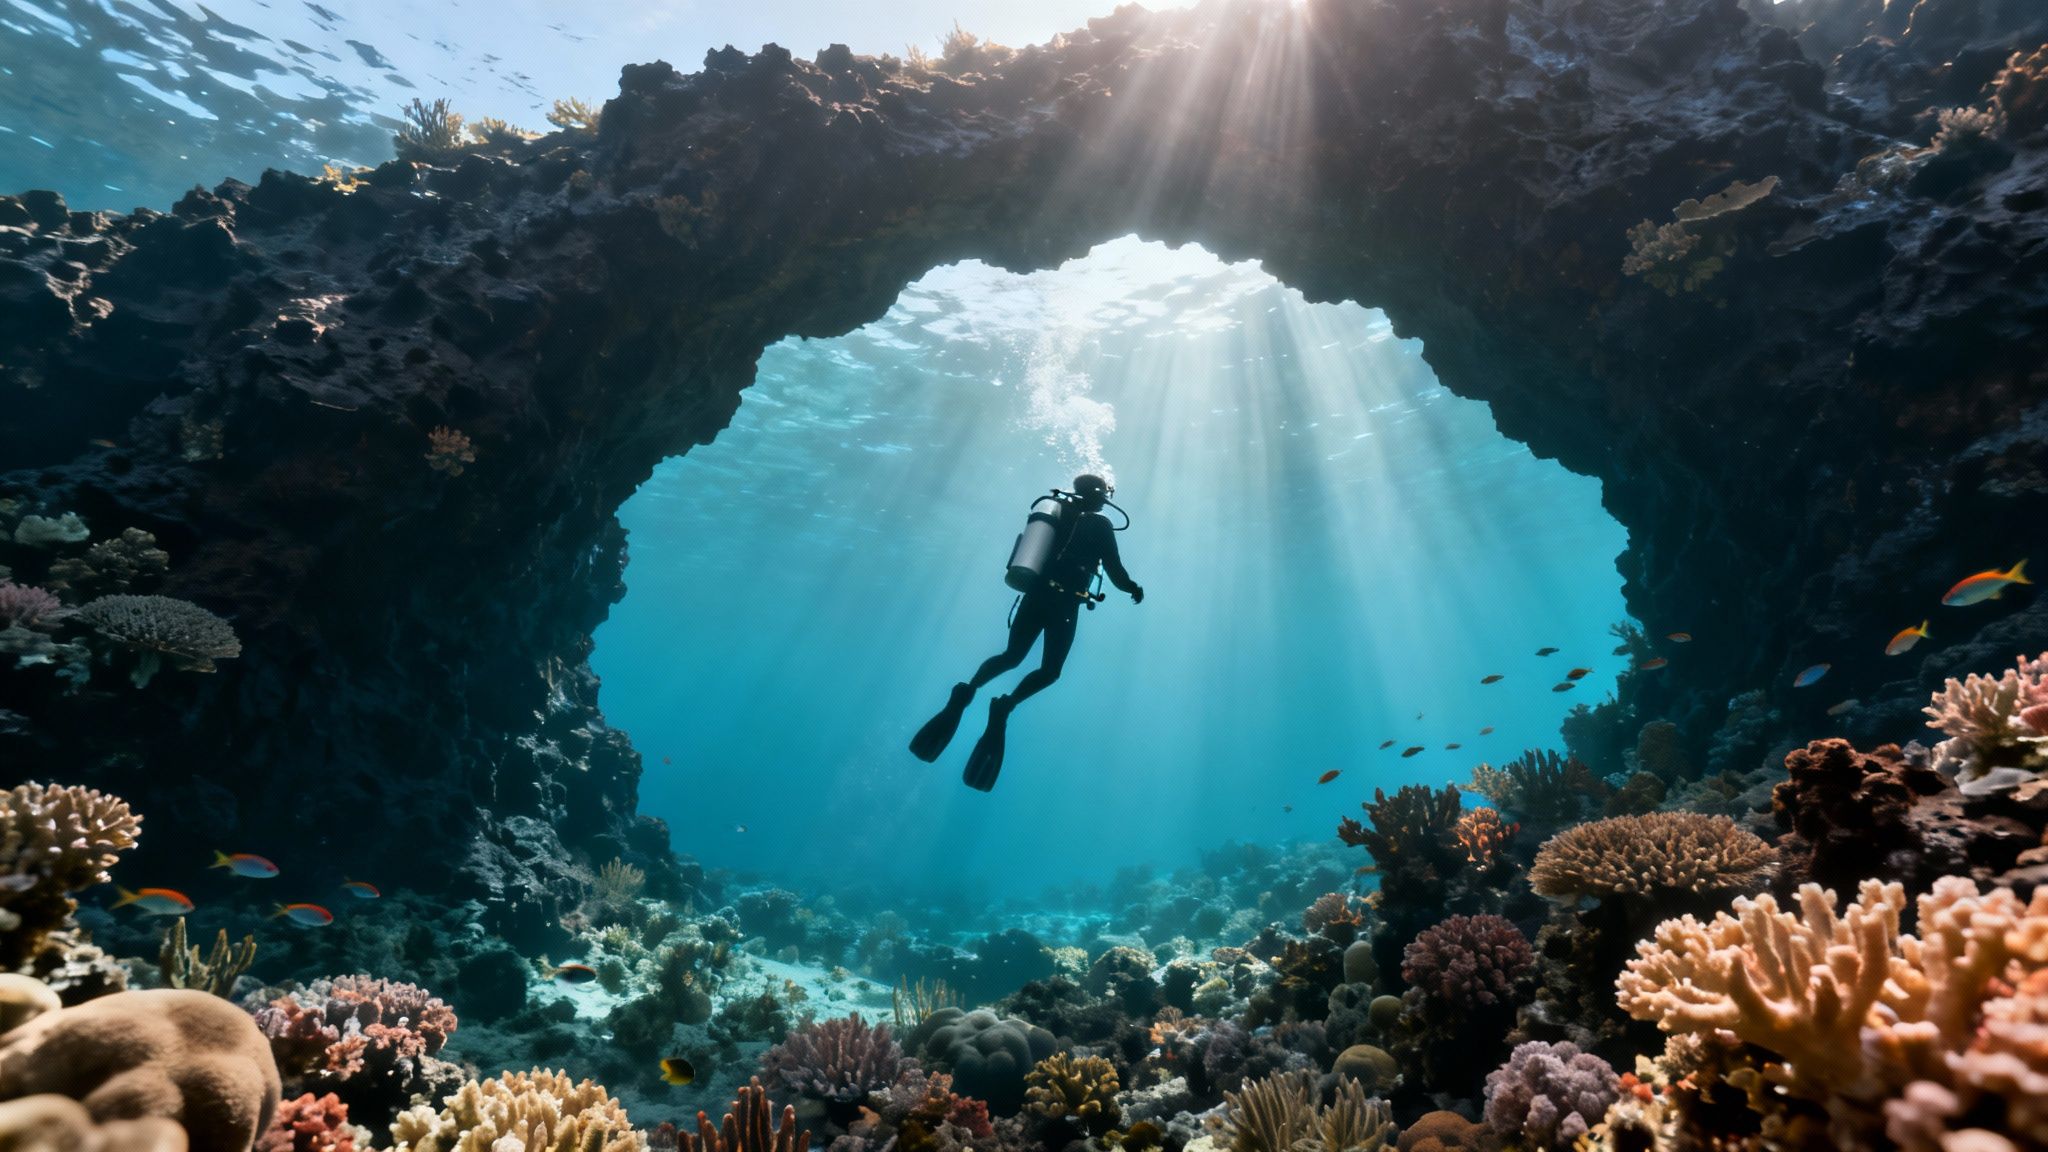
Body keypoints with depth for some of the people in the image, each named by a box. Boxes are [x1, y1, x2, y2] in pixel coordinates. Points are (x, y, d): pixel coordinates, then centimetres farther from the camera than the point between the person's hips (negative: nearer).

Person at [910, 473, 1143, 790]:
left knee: (1011, 657, 20)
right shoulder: (1100, 524, -2)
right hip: (1063, 603, -5)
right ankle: (1005, 706, -15)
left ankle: (967, 691, -4)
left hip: (1035, 595, 5)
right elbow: (1116, 572, -3)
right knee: (1049, 671, 10)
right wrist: (1135, 589, 16)